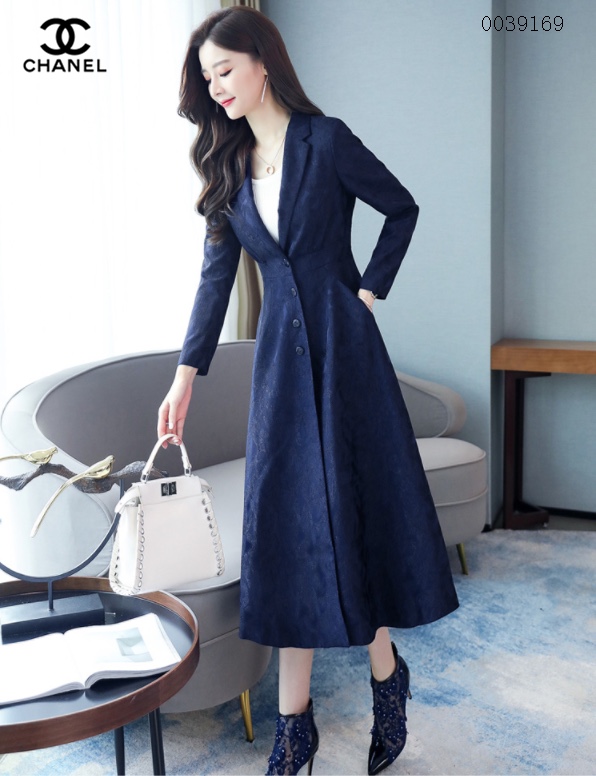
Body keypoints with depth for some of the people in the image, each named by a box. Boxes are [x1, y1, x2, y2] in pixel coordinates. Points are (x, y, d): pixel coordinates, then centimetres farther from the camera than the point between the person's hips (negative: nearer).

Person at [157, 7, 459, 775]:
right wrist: (186, 375, 3)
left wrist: (369, 291, -3)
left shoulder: (325, 140, -5)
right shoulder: (227, 166, 9)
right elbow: (215, 276, 8)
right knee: (288, 524, 4)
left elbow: (403, 209, 3)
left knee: (360, 508, 2)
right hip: (279, 354, 4)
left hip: (342, 347, -4)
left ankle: (387, 679, 25)